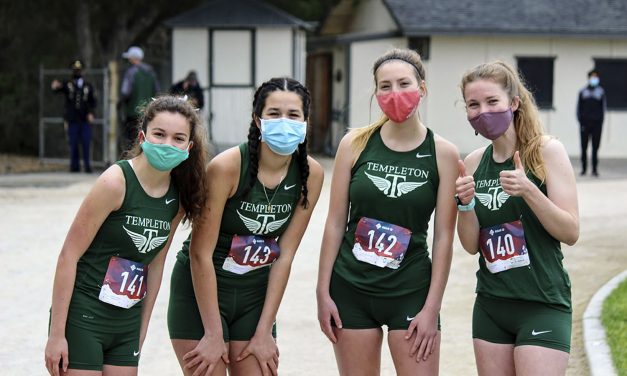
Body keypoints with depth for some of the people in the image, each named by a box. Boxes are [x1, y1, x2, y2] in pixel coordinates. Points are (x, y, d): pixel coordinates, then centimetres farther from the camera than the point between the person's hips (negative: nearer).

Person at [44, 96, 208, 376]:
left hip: (127, 321, 6)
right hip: (83, 317, -6)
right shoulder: (116, 181, -16)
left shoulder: (180, 197, 2)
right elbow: (69, 255, -14)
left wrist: (142, 332, 11)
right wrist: (56, 333, -15)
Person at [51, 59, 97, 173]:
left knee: (86, 143, -6)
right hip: (72, 120, -1)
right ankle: (74, 166, 5)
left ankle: (87, 165, -1)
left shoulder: (88, 86, 13)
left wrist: (91, 113, -8)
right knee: (73, 144, -1)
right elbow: (56, 88, -9)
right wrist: (55, 86, -34)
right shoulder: (67, 85, 8)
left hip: (85, 120, 1)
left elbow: (93, 101, 10)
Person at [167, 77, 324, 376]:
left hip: (256, 293, 4)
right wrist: (214, 334, -17)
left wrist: (264, 332, -6)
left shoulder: (310, 174, -8)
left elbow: (285, 255, -5)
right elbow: (201, 252, -18)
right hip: (201, 289, -4)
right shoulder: (227, 166, -21)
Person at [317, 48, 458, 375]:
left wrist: (431, 309, -7)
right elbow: (335, 222, 2)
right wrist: (323, 291, 0)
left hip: (411, 290, -1)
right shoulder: (355, 144, -2)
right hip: (351, 287, 1)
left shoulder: (442, 153, -4)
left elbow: (443, 237, -4)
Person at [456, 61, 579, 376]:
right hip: (490, 305, 5)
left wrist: (528, 190, -24)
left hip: (543, 305, -5)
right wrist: (465, 203, -12)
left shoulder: (546, 151, -8)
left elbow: (571, 233, -11)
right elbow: (471, 246, 6)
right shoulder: (473, 163, 4)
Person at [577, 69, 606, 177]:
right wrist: (580, 120, -3)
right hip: (585, 123, 0)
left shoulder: (601, 92, 6)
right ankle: (584, 169, 10)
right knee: (584, 147, 3)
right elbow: (579, 107, 6)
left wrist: (601, 121, -1)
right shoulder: (582, 92, 5)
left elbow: (603, 107, 8)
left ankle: (595, 169, 4)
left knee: (595, 147, 0)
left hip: (597, 123, 0)